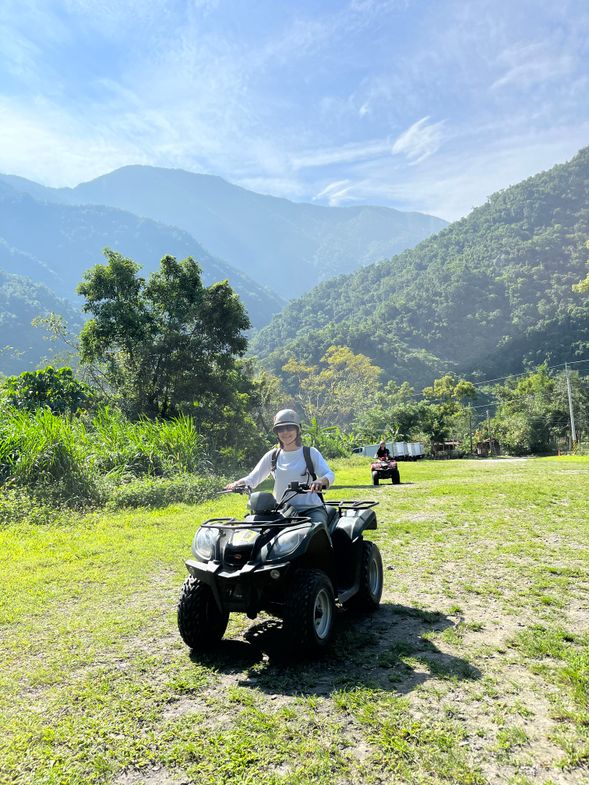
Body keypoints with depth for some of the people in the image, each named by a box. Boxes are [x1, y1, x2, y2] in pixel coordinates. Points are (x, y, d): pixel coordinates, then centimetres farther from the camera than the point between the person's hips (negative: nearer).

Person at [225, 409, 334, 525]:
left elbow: (329, 475, -6)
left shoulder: (311, 453, 5)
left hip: (311, 509, -2)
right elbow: (253, 478, 12)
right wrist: (237, 483, -10)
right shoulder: (272, 456, 14)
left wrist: (320, 481, -30)